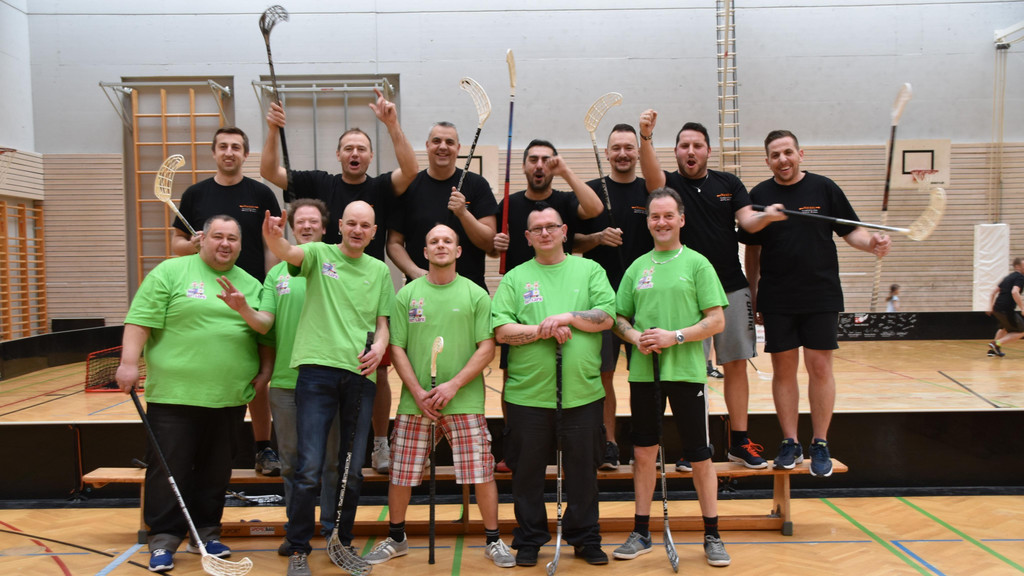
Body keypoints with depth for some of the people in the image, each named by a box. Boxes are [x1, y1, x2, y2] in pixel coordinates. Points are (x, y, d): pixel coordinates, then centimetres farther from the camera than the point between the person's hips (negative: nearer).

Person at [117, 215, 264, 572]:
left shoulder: (251, 285, 12)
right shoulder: (170, 272, -1)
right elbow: (140, 320, -7)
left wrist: (265, 369, 6)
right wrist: (129, 363, -14)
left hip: (230, 398, 4)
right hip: (175, 395, -4)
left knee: (215, 471, 12)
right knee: (169, 469, 2)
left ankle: (206, 533, 25)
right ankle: (163, 540, 13)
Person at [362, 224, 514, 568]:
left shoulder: (476, 295, 3)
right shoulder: (407, 294, 7)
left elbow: (487, 349, -2)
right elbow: (397, 348, 4)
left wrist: (453, 386, -12)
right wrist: (418, 392, -7)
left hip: (465, 401, -1)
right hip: (414, 401, 2)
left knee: (482, 473, 0)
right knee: (401, 474, 8)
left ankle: (494, 541, 18)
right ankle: (395, 539, 29)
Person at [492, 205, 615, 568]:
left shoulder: (589, 270, 10)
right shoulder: (515, 278, 8)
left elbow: (606, 317, -1)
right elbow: (502, 331, -3)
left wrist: (567, 316, -14)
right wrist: (543, 330, -13)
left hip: (582, 392, 0)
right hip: (528, 392, 0)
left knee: (583, 469, 9)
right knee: (527, 470, 8)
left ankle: (586, 538, 26)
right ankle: (529, 540, 24)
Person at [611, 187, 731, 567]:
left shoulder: (697, 263, 0)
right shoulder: (637, 268, 11)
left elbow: (717, 321, -5)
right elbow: (619, 319, 14)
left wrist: (674, 337, -15)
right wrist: (636, 337, -7)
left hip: (687, 371, -3)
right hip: (643, 373, 3)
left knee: (699, 457, 5)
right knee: (644, 453, 10)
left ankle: (712, 536, 19)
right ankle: (641, 532, 22)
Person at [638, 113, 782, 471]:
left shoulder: (729, 183, 10)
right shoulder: (669, 184, 2)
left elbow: (748, 222, 0)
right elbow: (651, 173, -21)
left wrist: (768, 215, -23)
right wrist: (645, 137, -39)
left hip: (732, 288, 3)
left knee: (736, 364, 6)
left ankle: (739, 441, 18)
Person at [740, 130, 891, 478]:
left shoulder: (824, 188, 3)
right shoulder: (759, 195, 5)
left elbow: (851, 231, 5)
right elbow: (752, 249, 10)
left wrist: (872, 243, -16)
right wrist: (752, 293, 8)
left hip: (821, 296, -1)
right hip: (777, 301, 1)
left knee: (820, 368, 0)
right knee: (783, 369, 4)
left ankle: (820, 445, 12)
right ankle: (790, 443, 15)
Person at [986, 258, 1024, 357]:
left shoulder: (1007, 277, 21)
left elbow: (994, 292, 22)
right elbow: (1014, 292, -24)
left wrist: (990, 307, 21)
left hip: (996, 308, 9)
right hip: (1006, 310, -9)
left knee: (1005, 328, 32)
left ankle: (993, 349, 29)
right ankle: (997, 344, -6)